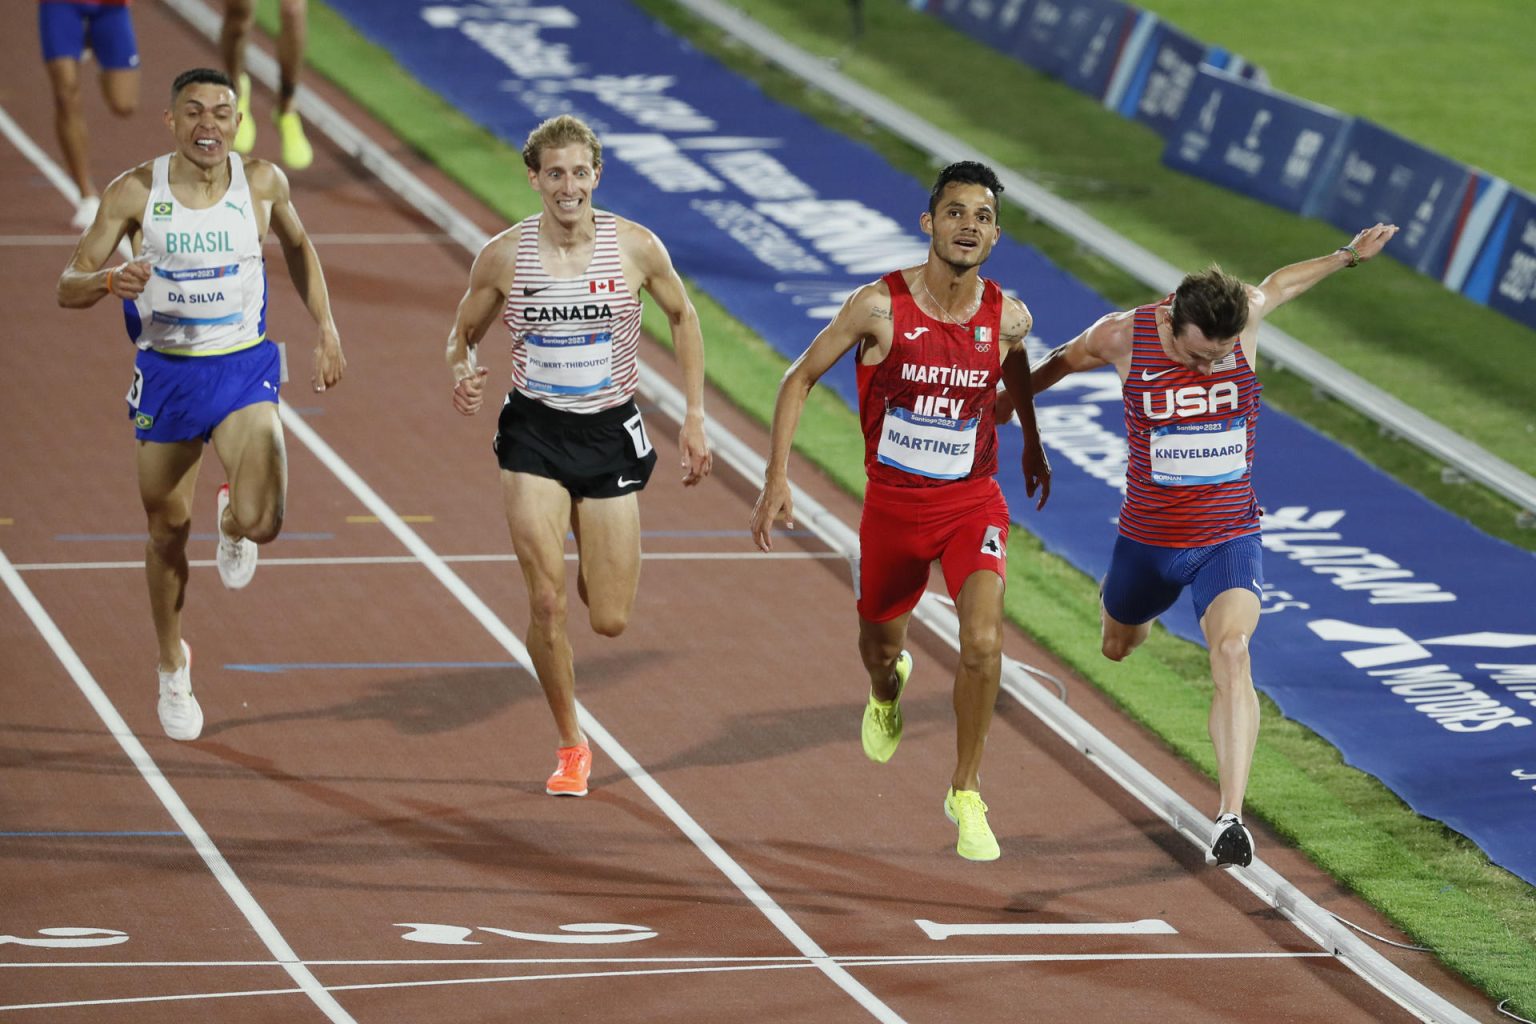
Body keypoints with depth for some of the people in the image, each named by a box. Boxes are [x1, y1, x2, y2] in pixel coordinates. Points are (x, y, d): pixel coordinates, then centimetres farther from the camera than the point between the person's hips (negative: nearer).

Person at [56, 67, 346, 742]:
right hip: (166, 374, 0)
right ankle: (173, 667, 37)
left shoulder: (262, 183, -8)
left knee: (259, 523, -21)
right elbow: (68, 288, -11)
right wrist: (112, 279, -33)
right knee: (168, 533, 12)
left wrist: (327, 330, 10)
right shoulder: (135, 192, -12)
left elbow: (297, 246, 15)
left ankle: (232, 525, 20)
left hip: (243, 369, 0)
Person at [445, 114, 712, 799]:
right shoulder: (503, 256, -9)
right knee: (547, 601, -12)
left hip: (610, 434, 1)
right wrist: (461, 373, -18)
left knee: (610, 620, 3)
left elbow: (683, 318, 8)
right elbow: (462, 335, 5)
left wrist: (695, 417, 3)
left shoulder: (636, 248, -9)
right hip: (534, 433, -1)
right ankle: (570, 747, 8)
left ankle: (588, 538, 42)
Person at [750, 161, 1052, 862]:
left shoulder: (1008, 318, -9)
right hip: (892, 504, 0)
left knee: (983, 639, -22)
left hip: (973, 502, 0)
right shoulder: (879, 305, -16)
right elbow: (800, 380, -5)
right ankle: (887, 693, 60)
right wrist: (777, 479, -11)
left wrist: (1032, 447, 32)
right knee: (879, 647, 18)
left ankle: (966, 795, -3)